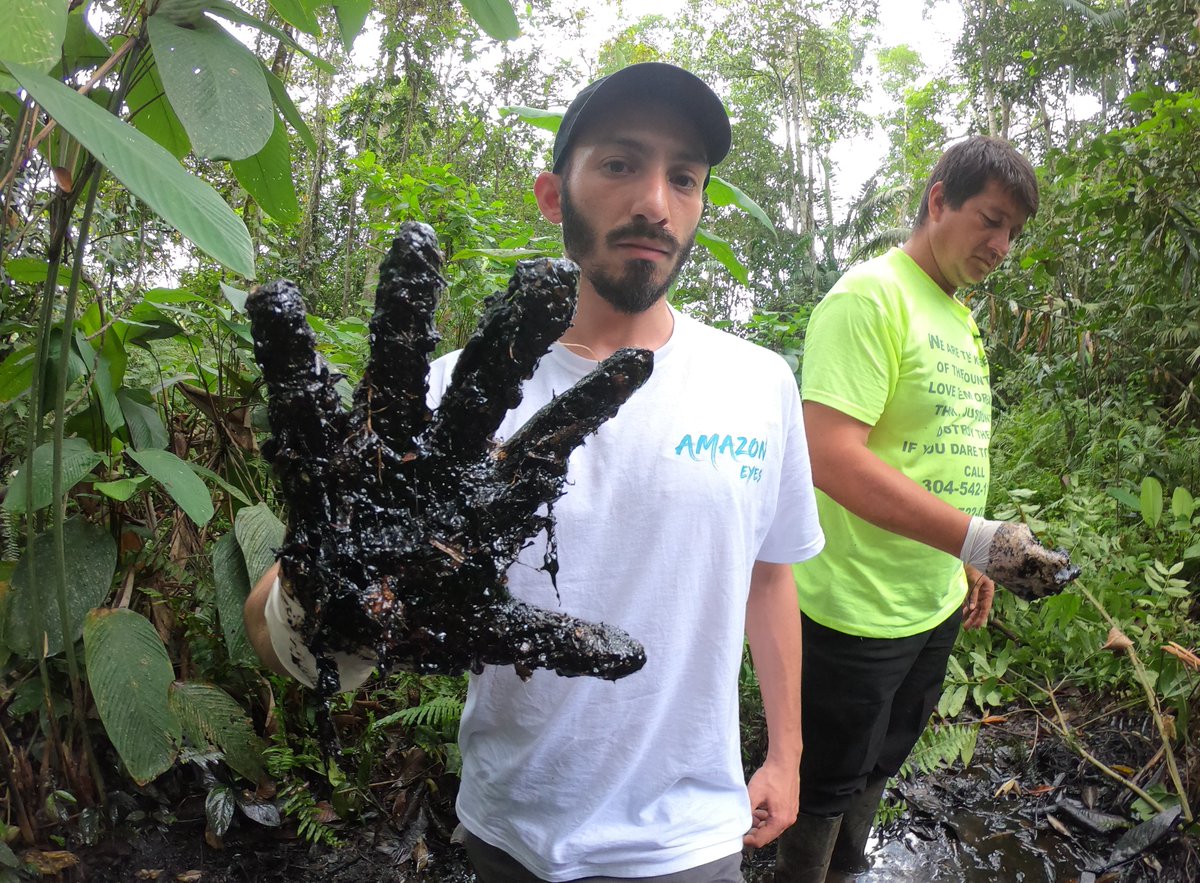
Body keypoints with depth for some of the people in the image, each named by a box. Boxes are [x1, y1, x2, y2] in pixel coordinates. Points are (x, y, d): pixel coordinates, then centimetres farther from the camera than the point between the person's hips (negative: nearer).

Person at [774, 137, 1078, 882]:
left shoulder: (958, 317, 11)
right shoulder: (872, 296, -18)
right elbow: (832, 457, -28)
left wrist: (971, 563, 17)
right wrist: (979, 539, -30)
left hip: (935, 605, 9)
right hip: (858, 612, -9)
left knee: (878, 767, 26)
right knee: (827, 789, 12)